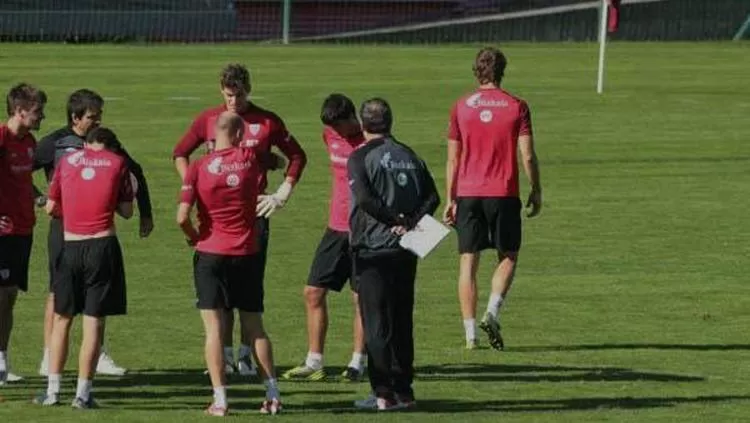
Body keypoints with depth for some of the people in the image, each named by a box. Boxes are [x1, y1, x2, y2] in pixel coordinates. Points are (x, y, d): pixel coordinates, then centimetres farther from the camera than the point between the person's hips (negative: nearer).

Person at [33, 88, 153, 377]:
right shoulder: (55, 144, -7)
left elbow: (135, 172, 17)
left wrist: (145, 213, 18)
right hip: (64, 226, -4)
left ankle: (99, 356, 14)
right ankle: (49, 359, 4)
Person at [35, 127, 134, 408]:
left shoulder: (67, 160, 8)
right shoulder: (117, 163, 3)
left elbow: (51, 208, 12)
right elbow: (127, 211, 4)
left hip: (70, 246, 2)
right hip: (103, 245, -2)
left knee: (62, 319, 12)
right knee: (94, 322, 2)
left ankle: (53, 390, 10)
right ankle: (83, 393, 1)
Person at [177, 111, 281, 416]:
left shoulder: (199, 167, -8)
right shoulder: (250, 160, -2)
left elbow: (182, 217, -12)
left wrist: (194, 237, 6)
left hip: (211, 254, -2)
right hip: (247, 254, 2)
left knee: (214, 329, 0)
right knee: (254, 327, 11)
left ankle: (220, 400, -6)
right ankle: (273, 395, 9)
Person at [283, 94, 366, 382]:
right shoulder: (331, 136, 7)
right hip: (336, 226, 7)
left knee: (362, 298, -1)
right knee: (313, 292, 4)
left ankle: (358, 363, 7)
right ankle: (314, 363, 10)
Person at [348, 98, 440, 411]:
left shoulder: (361, 157, -6)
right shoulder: (410, 157, 11)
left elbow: (365, 199, -19)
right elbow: (432, 197, 5)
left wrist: (396, 219, -12)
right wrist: (411, 221, -5)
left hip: (373, 249, -5)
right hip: (406, 252, 5)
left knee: (377, 323, -2)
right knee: (402, 321, 11)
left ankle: (383, 393, -3)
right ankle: (403, 390, 12)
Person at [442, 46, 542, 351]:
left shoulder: (461, 107, 3)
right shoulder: (516, 107, -2)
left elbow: (453, 159, 5)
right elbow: (528, 156, -5)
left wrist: (450, 199, 11)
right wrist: (536, 191, 7)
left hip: (468, 193, 1)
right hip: (503, 194, -1)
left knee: (468, 261, 5)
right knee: (508, 256, 13)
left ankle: (470, 334, 1)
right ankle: (492, 313, -8)